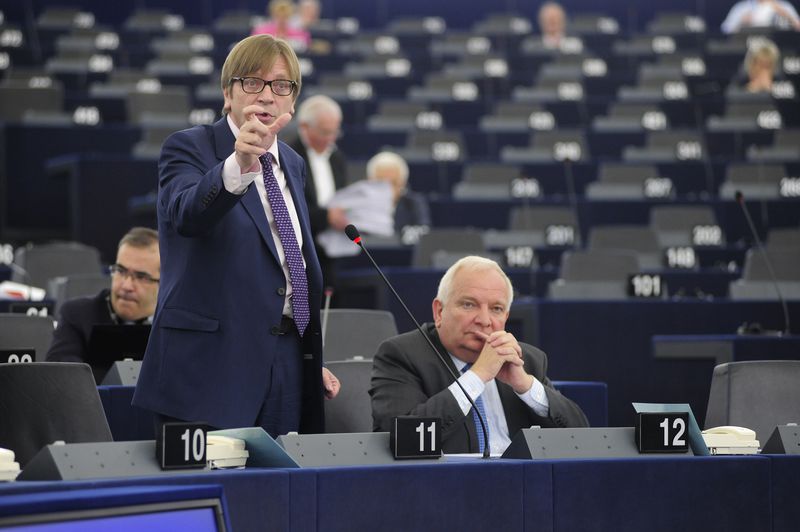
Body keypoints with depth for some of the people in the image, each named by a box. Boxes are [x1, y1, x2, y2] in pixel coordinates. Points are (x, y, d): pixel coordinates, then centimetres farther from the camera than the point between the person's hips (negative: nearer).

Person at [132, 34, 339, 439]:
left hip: (285, 368, 6)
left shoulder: (291, 164, 18)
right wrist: (238, 165, -45)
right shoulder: (188, 148, -4)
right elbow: (186, 214, -27)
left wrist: (313, 360, 23)